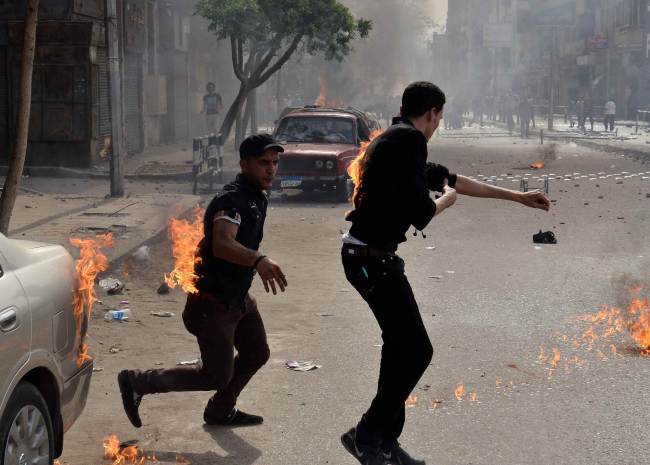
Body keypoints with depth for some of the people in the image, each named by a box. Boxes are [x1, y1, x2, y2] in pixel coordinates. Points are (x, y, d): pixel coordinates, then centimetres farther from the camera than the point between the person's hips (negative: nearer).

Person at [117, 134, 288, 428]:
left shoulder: (257, 199, 7)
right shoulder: (231, 200, -25)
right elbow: (222, 244, -45)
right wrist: (258, 260, -61)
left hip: (238, 297, 10)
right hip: (213, 302, -10)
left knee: (256, 354, 18)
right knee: (217, 376, -5)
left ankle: (221, 411, 38)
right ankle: (136, 383, 6)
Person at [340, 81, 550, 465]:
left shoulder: (395, 139, 17)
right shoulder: (409, 140, -15)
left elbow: (452, 179, 27)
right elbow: (421, 214, -19)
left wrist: (518, 197, 34)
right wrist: (446, 200, 4)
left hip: (370, 256, 10)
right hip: (373, 258, -10)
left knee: (400, 345, 15)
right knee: (417, 350, -5)